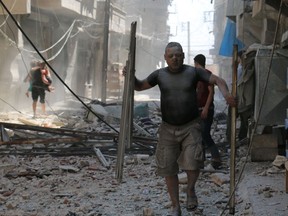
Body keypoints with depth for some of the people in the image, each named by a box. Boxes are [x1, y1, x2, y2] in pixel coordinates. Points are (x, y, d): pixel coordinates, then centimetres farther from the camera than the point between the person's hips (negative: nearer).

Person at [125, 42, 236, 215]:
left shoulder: (193, 72, -5)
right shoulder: (160, 74, 0)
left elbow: (218, 80, -6)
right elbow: (140, 86, 10)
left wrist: (226, 94, -27)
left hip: (191, 126, -2)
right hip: (168, 128, 2)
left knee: (193, 163, -19)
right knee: (168, 169, 1)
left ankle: (191, 189, 14)